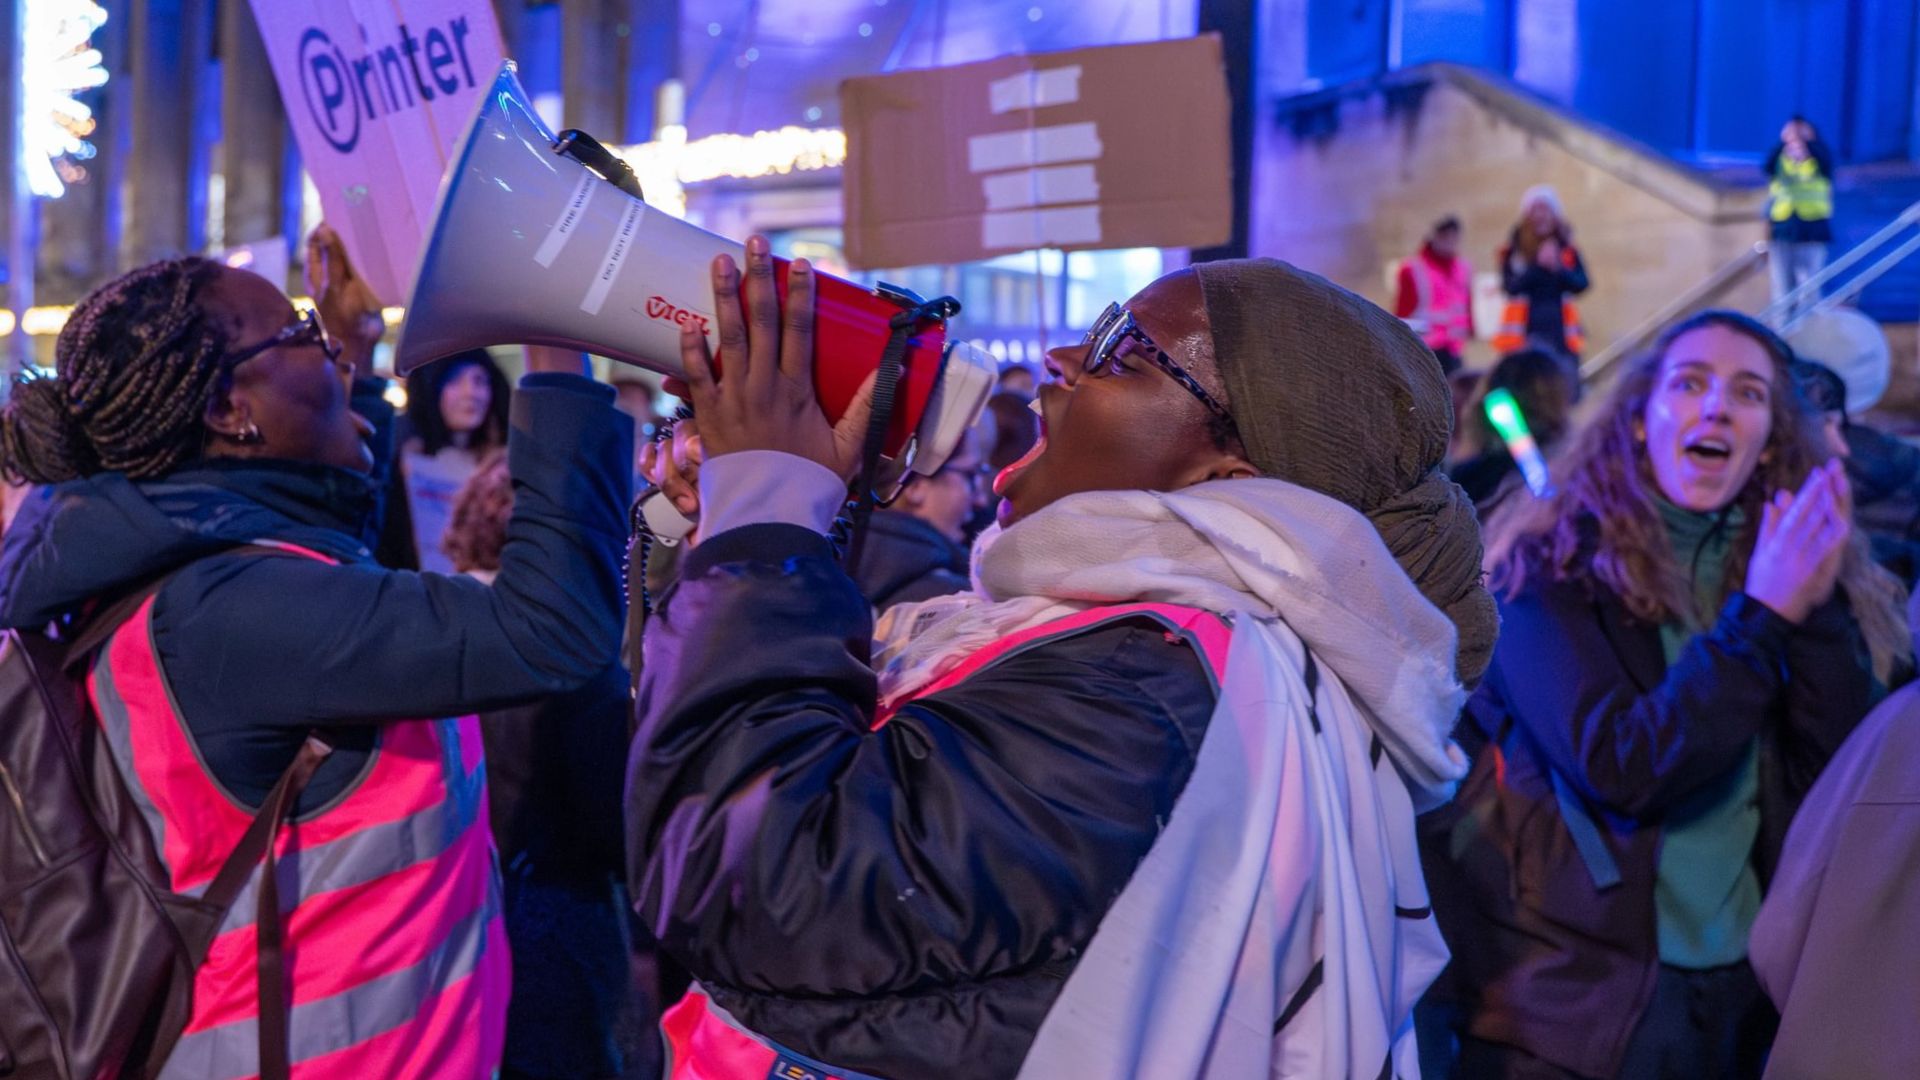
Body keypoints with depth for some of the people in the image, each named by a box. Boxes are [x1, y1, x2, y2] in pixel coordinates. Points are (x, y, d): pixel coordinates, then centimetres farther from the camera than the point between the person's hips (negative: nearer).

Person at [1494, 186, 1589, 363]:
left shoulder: (1568, 250, 9)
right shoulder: (1513, 251, 3)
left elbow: (1581, 284, -2)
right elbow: (1511, 286, -10)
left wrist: (1558, 267, -17)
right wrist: (1537, 266, -18)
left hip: (1560, 327, 2)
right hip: (1528, 332, -2)